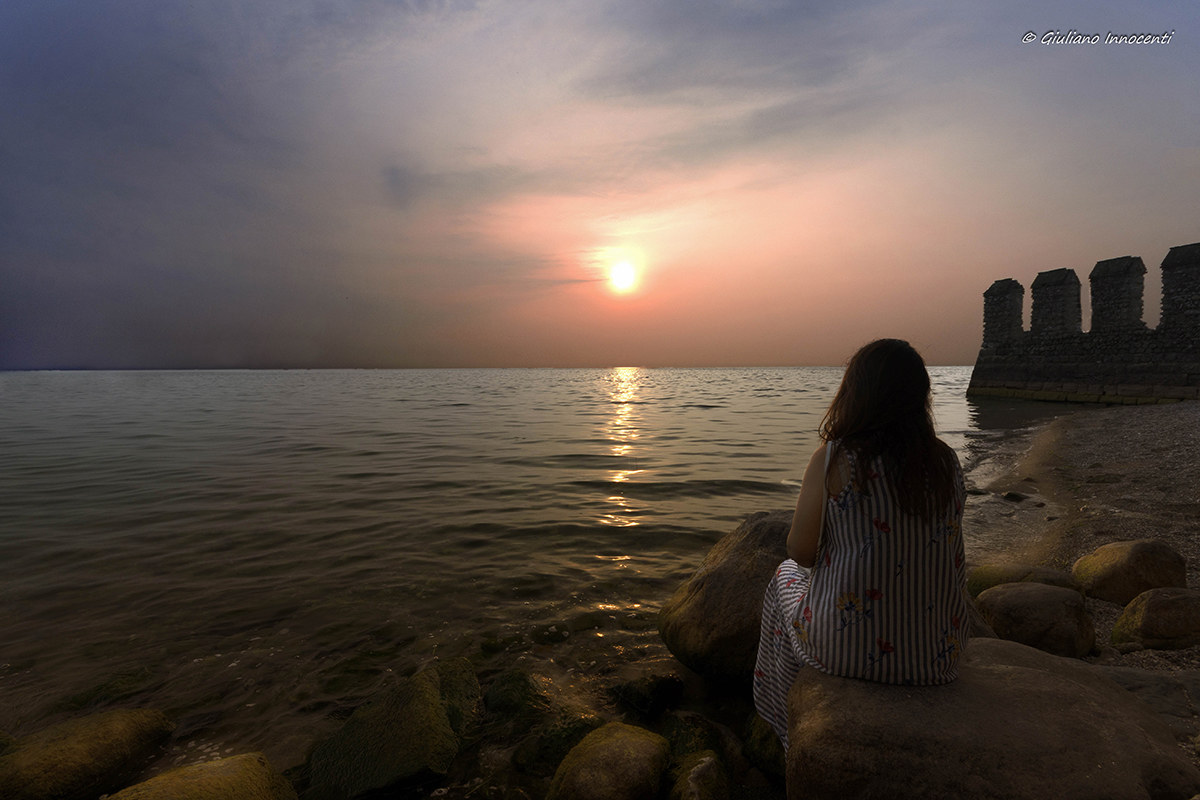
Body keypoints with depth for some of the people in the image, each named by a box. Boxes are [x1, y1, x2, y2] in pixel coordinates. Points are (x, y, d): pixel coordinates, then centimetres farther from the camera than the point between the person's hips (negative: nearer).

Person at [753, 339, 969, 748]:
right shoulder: (947, 461, -3)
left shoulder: (833, 459, -18)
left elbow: (801, 552, -13)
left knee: (787, 576, 26)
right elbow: (933, 548, 8)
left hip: (847, 648, -4)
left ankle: (792, 728, 44)